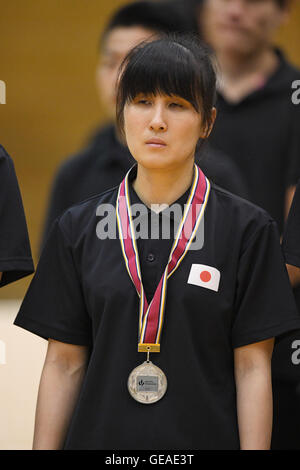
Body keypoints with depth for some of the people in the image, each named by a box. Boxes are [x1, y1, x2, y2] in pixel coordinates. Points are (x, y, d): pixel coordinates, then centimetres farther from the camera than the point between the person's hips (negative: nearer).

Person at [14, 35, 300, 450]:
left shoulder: (247, 229, -2)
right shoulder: (78, 228, 5)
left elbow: (252, 367, -4)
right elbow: (63, 364, 5)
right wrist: (43, 447, -2)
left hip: (205, 434, -2)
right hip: (99, 434, 2)